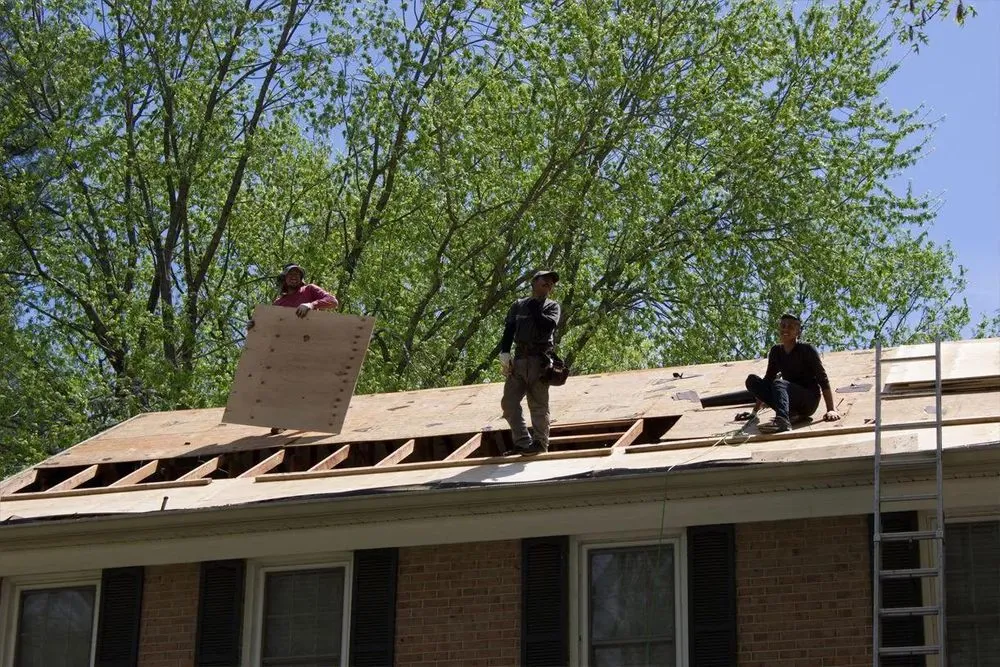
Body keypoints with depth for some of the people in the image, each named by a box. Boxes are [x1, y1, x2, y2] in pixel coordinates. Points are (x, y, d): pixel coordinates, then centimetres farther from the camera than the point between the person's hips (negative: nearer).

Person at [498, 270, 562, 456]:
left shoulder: (552, 306, 11)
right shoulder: (518, 305, 17)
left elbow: (549, 324, -10)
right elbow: (508, 329, 9)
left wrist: (534, 308, 0)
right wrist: (504, 353, -4)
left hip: (539, 360, -3)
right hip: (519, 359, 3)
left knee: (539, 405, -3)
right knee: (509, 402, -6)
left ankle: (540, 443, 2)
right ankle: (522, 442, -3)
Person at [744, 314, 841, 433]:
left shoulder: (806, 349, -8)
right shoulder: (776, 351, 8)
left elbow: (823, 379, -13)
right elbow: (768, 379, 15)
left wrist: (831, 410, -23)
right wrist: (754, 412, 11)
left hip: (809, 400, -6)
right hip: (790, 404, 6)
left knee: (778, 383, -33)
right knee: (752, 380, -11)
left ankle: (782, 420, -63)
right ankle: (793, 414, -21)